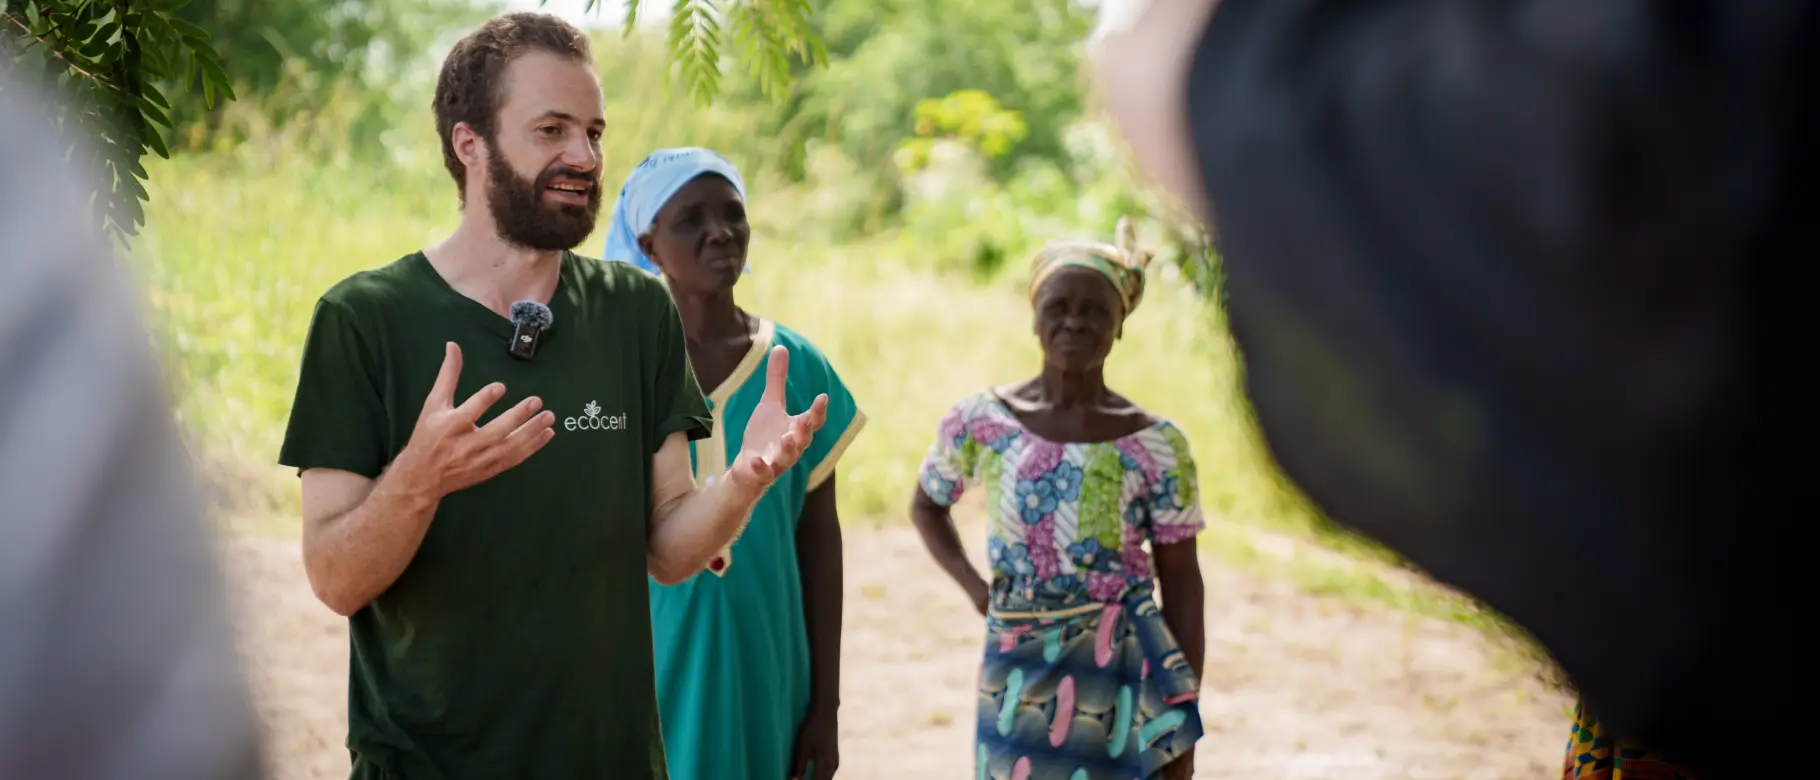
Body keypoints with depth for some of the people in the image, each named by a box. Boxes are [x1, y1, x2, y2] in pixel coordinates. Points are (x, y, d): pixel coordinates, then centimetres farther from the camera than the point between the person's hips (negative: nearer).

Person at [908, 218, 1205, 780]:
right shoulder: (981, 422, 1)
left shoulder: (1155, 445, -3)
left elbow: (1181, 586, 1)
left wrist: (1183, 724, -1)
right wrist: (971, 584, 2)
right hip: (1019, 678, 1)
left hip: (1123, 673, -1)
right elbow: (927, 505, 20)